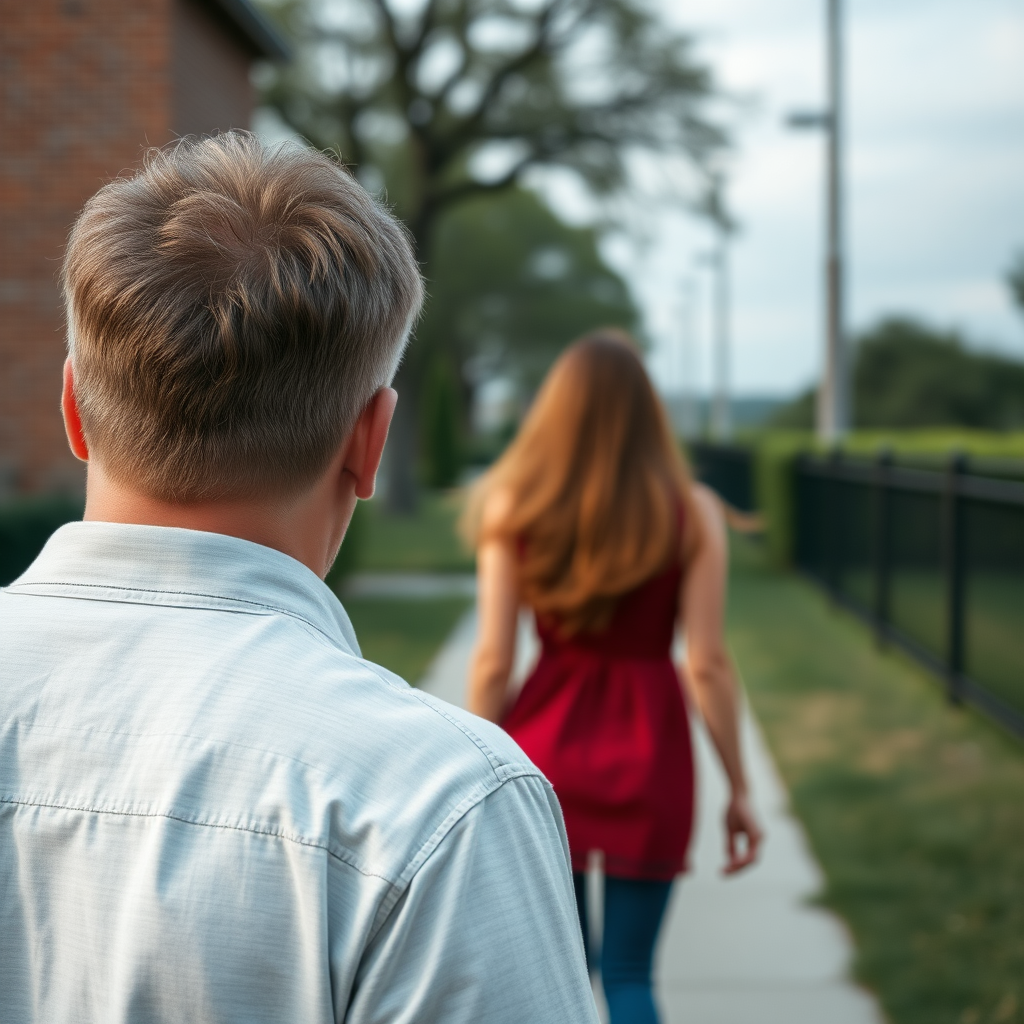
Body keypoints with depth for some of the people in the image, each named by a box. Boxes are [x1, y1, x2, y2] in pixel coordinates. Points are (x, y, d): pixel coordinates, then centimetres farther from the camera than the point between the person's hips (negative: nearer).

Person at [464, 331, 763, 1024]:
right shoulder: (691, 512, -6)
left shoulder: (512, 505, -4)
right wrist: (739, 790, 0)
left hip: (546, 745, 1)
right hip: (649, 751, -1)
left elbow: (494, 661, -4)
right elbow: (708, 663, -9)